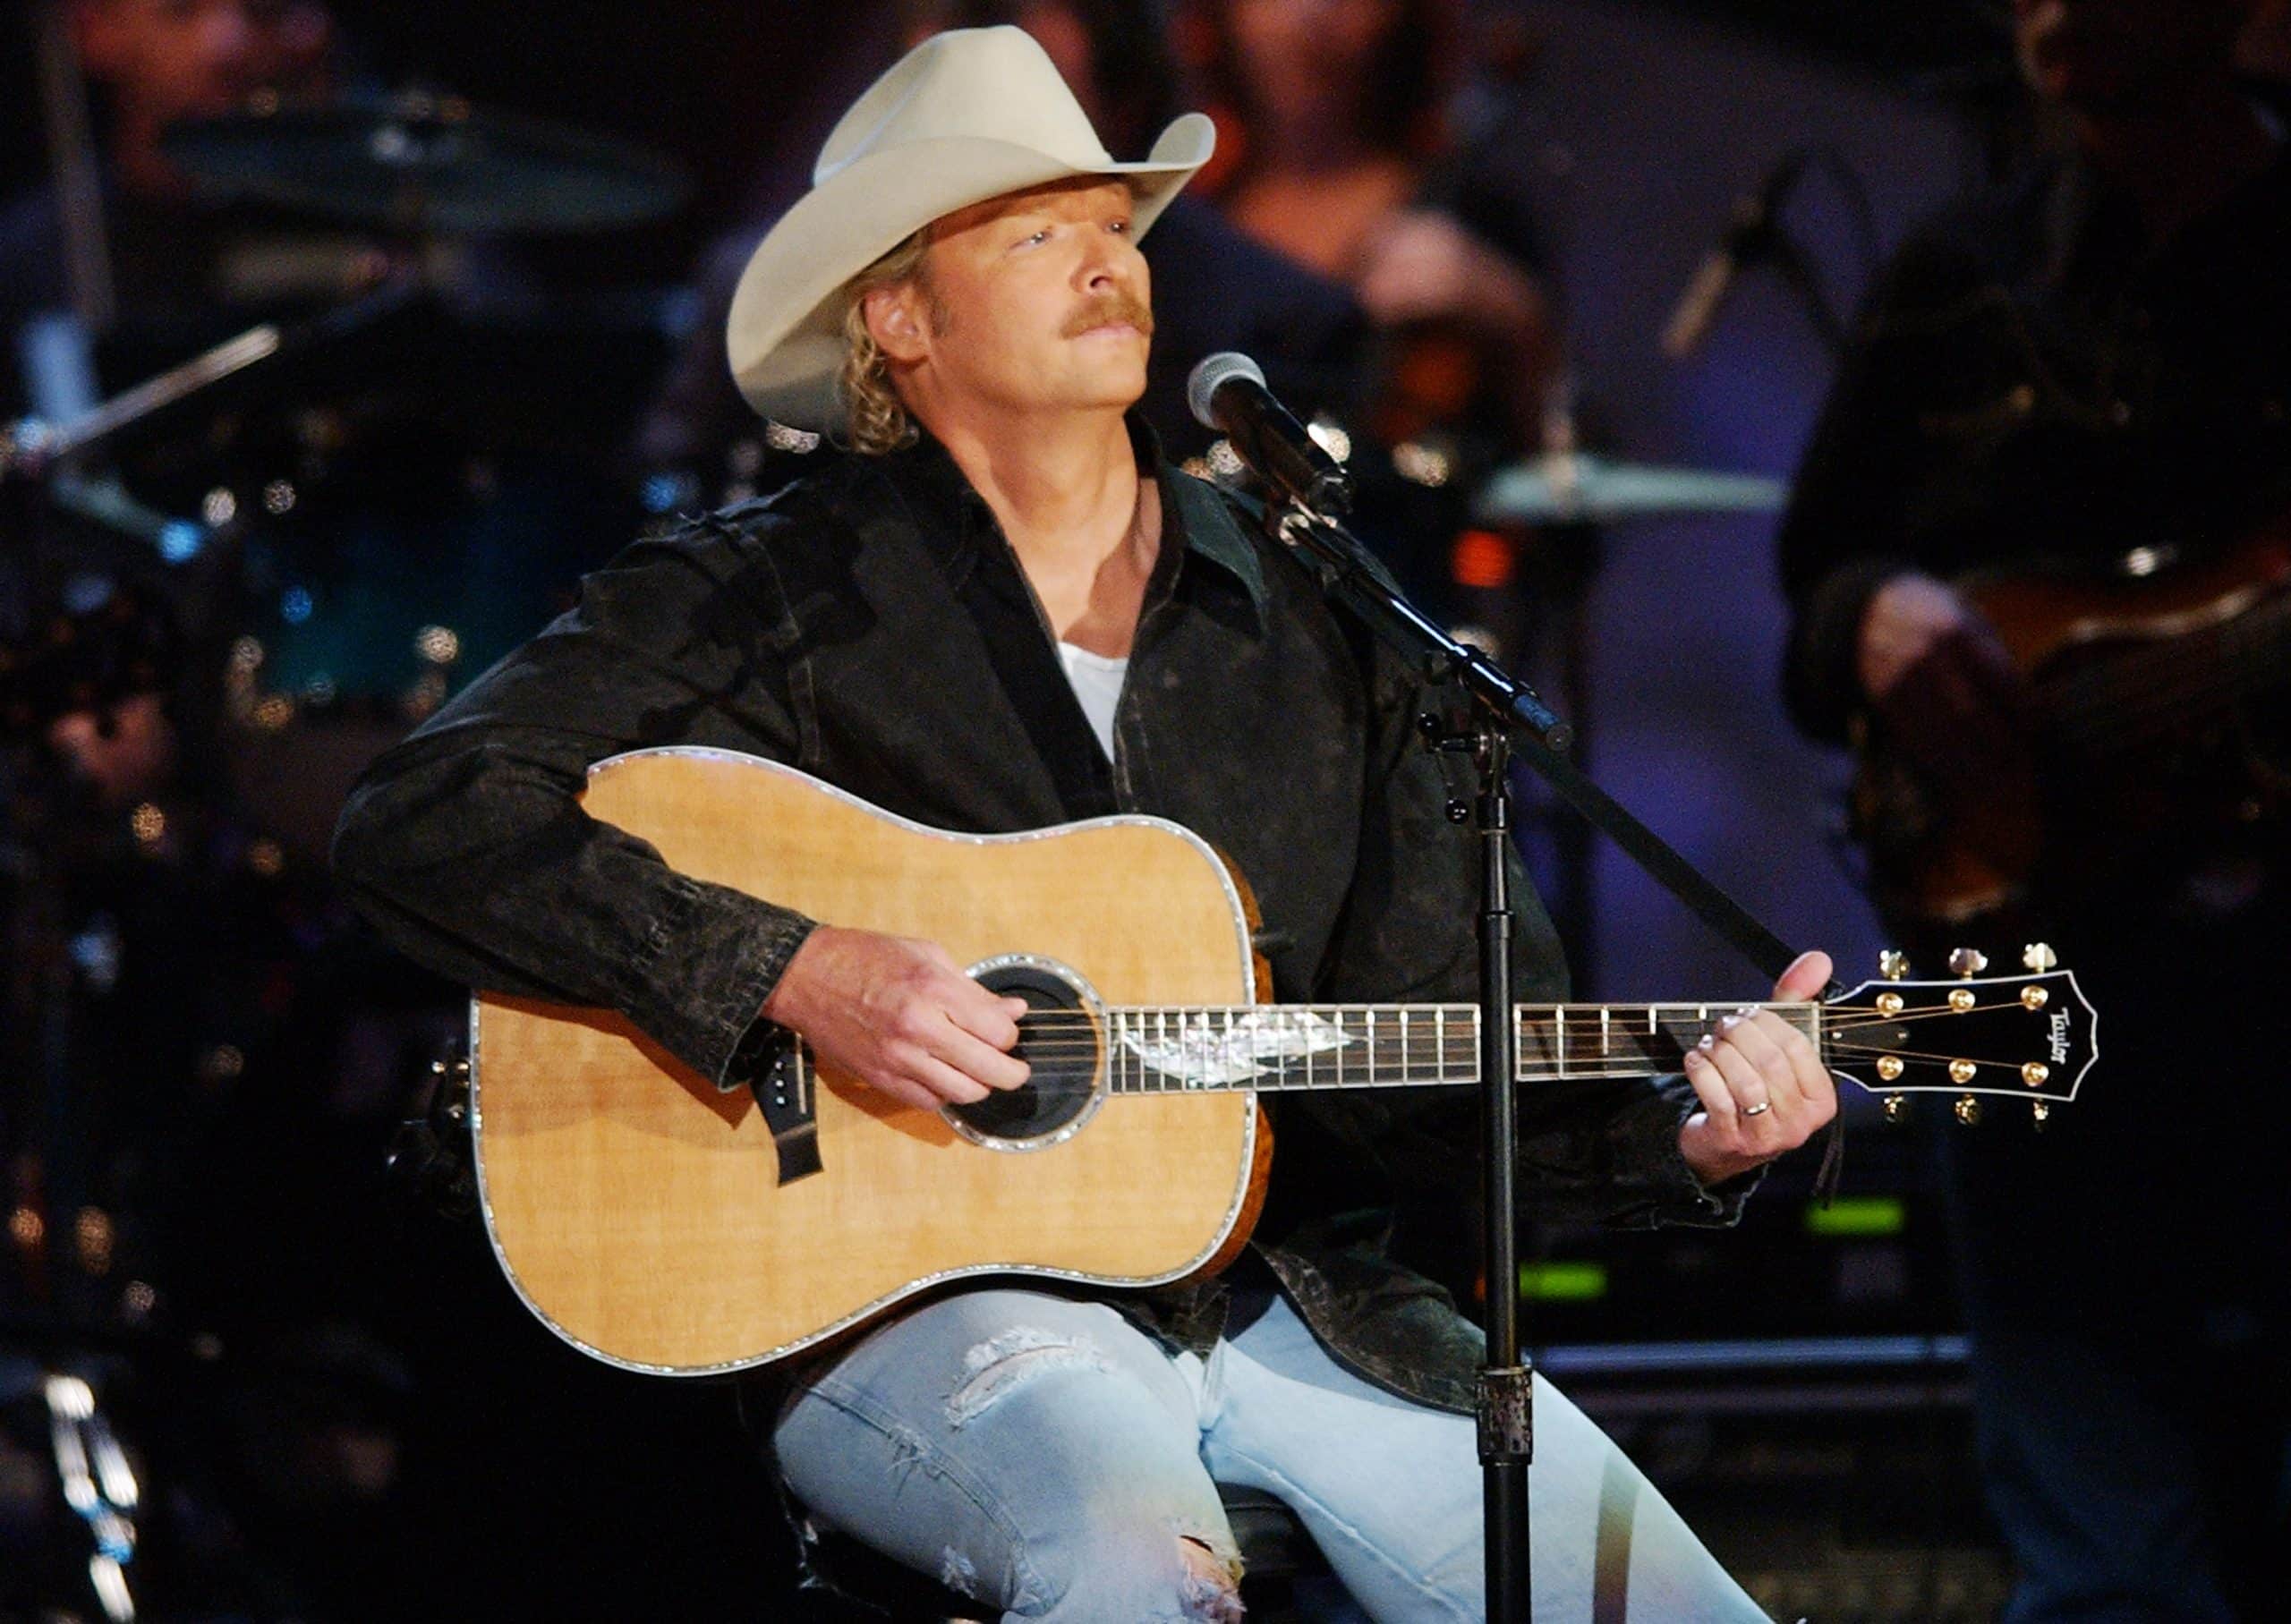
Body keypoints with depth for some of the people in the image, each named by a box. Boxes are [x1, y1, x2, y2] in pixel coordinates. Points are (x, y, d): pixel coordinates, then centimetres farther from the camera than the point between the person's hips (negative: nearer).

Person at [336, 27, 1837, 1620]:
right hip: (903, 1295, -4)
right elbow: (421, 821, -11)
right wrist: (795, 970, -19)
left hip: (1287, 1294, 5)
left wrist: (1680, 1136, -6)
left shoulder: (1316, 623, 13)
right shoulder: (780, 594, 0)